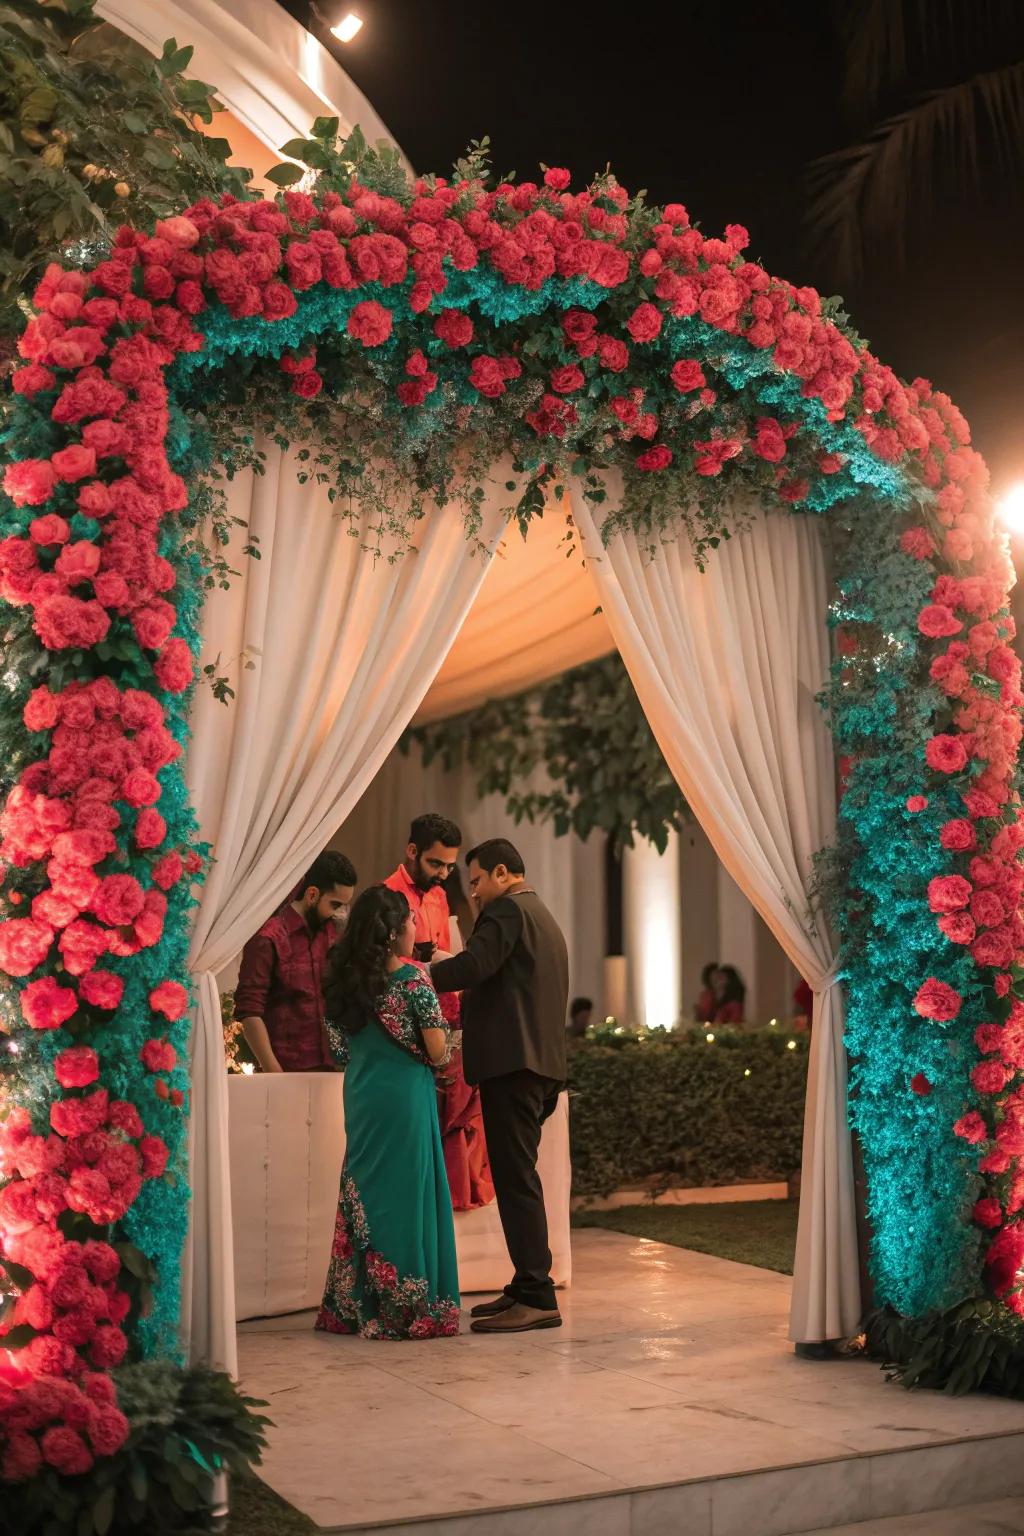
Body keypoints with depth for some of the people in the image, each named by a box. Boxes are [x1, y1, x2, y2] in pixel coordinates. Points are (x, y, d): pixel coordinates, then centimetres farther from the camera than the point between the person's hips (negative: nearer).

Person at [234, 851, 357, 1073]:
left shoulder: (330, 932, 11)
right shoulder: (268, 939, -8)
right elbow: (249, 1011, -11)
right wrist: (274, 1071, -14)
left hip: (330, 1067, 5)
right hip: (288, 1071, -5)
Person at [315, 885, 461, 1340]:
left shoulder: (344, 980, 6)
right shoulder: (412, 979, -11)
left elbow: (341, 1051, 12)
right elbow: (437, 1051, -12)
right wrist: (436, 1060, 10)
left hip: (361, 1099, 6)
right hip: (405, 1097, -6)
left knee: (365, 1196, 13)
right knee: (407, 1194, 1)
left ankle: (356, 1307, 18)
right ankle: (409, 1308, 6)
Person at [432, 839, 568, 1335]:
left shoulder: (507, 909, -7)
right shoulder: (544, 918, 24)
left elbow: (473, 966, -21)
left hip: (511, 1061, -10)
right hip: (541, 1062, 10)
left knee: (516, 1178, -9)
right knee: (518, 1177, 14)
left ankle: (537, 1298, -10)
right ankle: (526, 1287, 18)